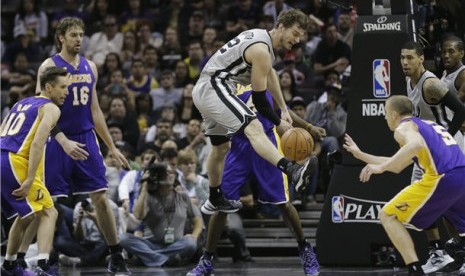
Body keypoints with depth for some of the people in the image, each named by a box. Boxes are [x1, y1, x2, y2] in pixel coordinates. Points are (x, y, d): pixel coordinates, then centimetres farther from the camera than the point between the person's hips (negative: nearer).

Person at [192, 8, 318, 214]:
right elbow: (259, 99, -14)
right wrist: (279, 123, -2)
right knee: (254, 129, -30)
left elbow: (270, 73, 30)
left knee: (220, 148, 25)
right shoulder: (261, 50, -16)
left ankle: (215, 201, 42)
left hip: (203, 90, 11)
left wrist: (284, 109, 31)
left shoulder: (260, 36, 15)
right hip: (215, 89, -11)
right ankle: (293, 171, -52)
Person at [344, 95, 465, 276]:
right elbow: (397, 167, 38)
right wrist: (360, 155, 44)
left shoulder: (404, 127, 7)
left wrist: (381, 167, -19)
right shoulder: (429, 125, 33)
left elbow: (416, 145, -20)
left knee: (388, 217, 3)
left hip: (443, 178, -8)